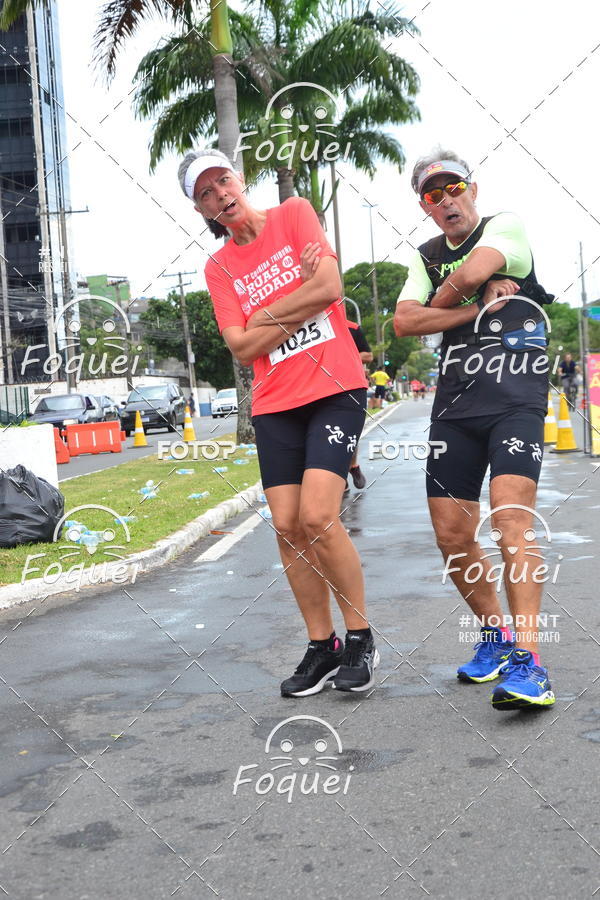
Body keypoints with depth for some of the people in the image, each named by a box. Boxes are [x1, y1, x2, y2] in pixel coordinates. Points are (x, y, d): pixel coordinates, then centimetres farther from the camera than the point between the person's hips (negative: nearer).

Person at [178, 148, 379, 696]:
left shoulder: (295, 215, 3)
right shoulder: (219, 267, 10)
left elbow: (330, 287, -11)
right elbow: (242, 348, -1)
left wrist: (264, 315, -4)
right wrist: (300, 299, -7)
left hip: (335, 389, -4)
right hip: (275, 405, 4)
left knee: (317, 517, -16)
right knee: (288, 528, 0)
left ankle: (360, 638, 1)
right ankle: (322, 647, 15)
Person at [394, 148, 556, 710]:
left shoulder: (506, 226, 5)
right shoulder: (427, 257, 19)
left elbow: (473, 272, -16)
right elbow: (403, 322, 2)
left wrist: (438, 304, 4)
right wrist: (477, 308, -6)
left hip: (516, 398, -5)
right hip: (454, 405, 5)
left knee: (510, 517, -23)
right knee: (452, 536, 2)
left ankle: (527, 661, -24)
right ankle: (494, 635, 23)